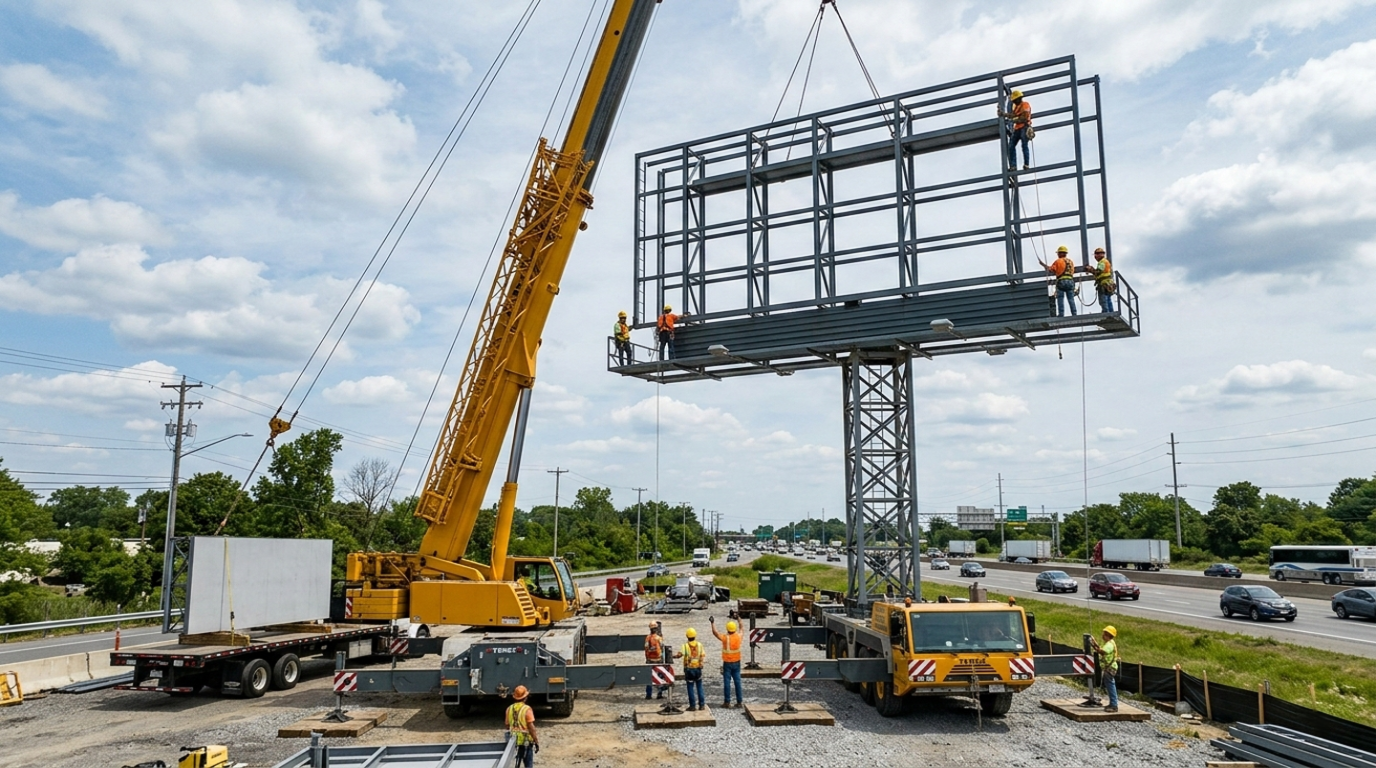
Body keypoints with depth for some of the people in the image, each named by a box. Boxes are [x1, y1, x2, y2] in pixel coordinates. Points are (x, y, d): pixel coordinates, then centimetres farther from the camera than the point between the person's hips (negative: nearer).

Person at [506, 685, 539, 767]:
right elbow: (531, 727, -16)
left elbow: (507, 726, 9)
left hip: (513, 741, 5)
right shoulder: (527, 709, -14)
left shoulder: (509, 709, 2)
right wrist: (536, 741, -9)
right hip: (526, 741, -5)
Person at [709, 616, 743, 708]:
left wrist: (713, 622, -4)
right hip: (737, 663, 4)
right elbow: (741, 628, 16)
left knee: (727, 682, 1)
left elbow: (715, 632, -14)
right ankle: (739, 701, 10)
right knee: (737, 682, 8)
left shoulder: (725, 638, -15)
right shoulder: (738, 636, -3)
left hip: (727, 663, -4)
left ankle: (727, 702, 3)